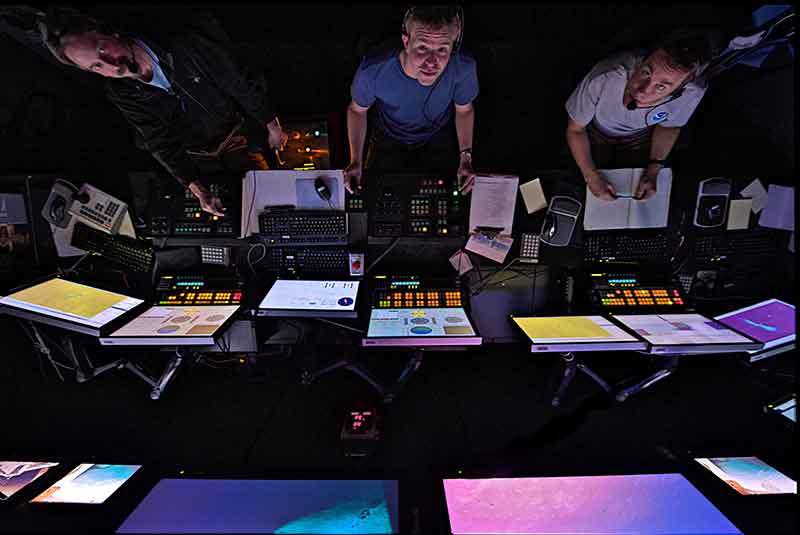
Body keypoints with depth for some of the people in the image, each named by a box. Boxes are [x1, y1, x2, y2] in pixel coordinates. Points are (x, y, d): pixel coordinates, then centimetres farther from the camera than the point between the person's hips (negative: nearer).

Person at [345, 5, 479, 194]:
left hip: (439, 137, 1)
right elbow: (357, 110, -12)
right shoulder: (373, 70, -35)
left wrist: (466, 157, -16)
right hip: (390, 138, 0)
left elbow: (464, 110, -8)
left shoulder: (464, 67, -31)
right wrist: (355, 161, -20)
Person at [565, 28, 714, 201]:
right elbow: (575, 129, -23)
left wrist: (653, 171, -17)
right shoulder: (602, 79, -42)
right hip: (596, 135, -1)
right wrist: (591, 177, -26)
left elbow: (669, 126, -7)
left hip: (640, 138, 2)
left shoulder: (692, 92, -32)